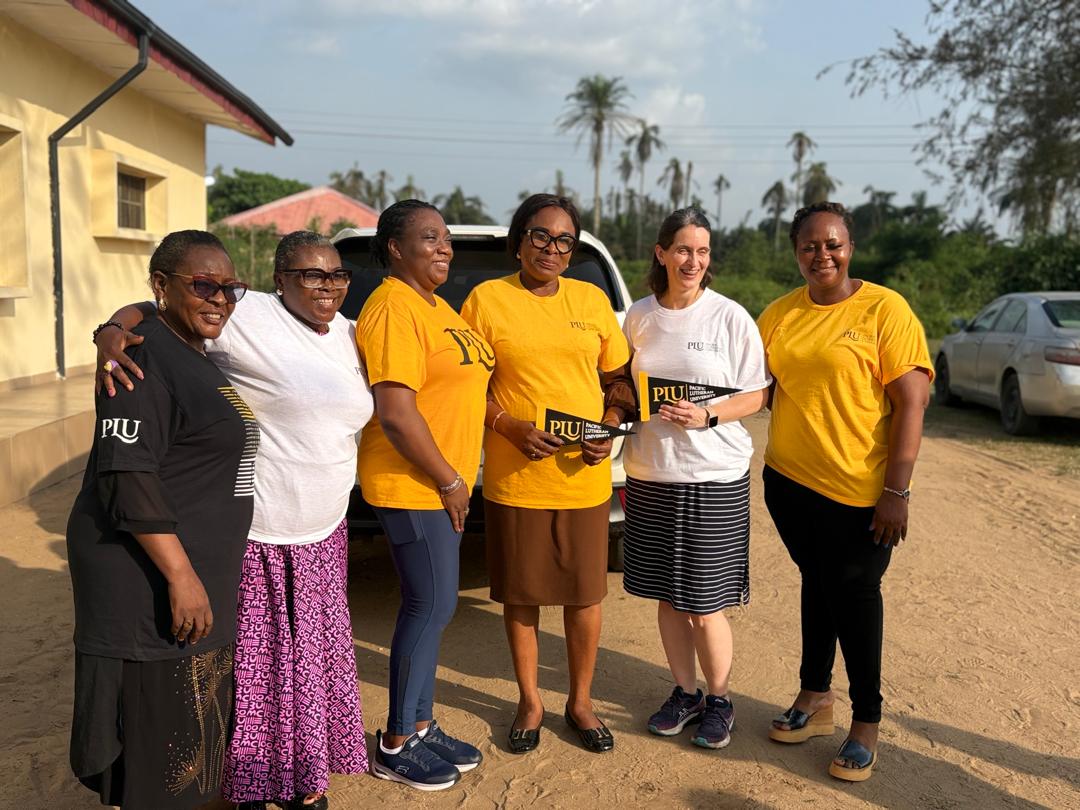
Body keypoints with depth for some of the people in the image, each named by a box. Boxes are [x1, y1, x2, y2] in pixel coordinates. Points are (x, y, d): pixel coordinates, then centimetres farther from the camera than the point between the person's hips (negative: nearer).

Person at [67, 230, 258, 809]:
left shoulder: (197, 355, 13)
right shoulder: (144, 355, -16)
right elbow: (126, 476, -24)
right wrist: (180, 575, -26)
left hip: (196, 575, 9)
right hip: (148, 581, -9)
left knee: (190, 734, 20)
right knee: (155, 736, 2)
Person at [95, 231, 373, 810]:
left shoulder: (348, 335, 8)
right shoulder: (247, 318, -15)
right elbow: (146, 311, -14)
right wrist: (112, 333, -34)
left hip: (323, 534, 7)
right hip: (253, 532, -6)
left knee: (310, 657, 16)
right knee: (254, 661, 5)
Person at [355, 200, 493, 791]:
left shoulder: (436, 306, 14)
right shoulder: (393, 310, -17)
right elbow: (395, 414, -24)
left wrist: (455, 478, 16)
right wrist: (448, 481, -16)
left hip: (442, 480, 9)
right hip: (411, 484, -9)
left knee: (428, 605, 15)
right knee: (433, 606, -2)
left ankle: (421, 726, 29)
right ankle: (395, 747, 14)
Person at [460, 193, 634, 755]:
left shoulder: (591, 299, 8)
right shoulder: (487, 298, -1)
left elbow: (618, 377, 14)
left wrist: (609, 427, -4)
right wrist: (510, 427, -16)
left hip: (584, 476, 2)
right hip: (514, 477, -2)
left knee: (585, 592, 10)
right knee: (521, 593, 10)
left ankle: (580, 702, 30)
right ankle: (529, 703, 30)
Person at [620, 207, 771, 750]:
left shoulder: (730, 317, -5)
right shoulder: (639, 317, 6)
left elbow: (756, 394, -2)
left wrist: (707, 415, -19)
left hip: (714, 477, -4)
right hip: (649, 475, 4)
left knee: (705, 601, 1)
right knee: (667, 594, 12)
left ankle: (719, 699, 23)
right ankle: (684, 692, 31)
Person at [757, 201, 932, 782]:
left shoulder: (885, 310, -10)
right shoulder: (778, 315, 5)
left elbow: (912, 401, -12)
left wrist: (897, 491, -16)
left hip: (858, 489, -4)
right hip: (789, 479, 4)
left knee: (854, 596, 7)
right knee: (817, 584, 17)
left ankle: (866, 722, 23)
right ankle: (815, 699, 33)